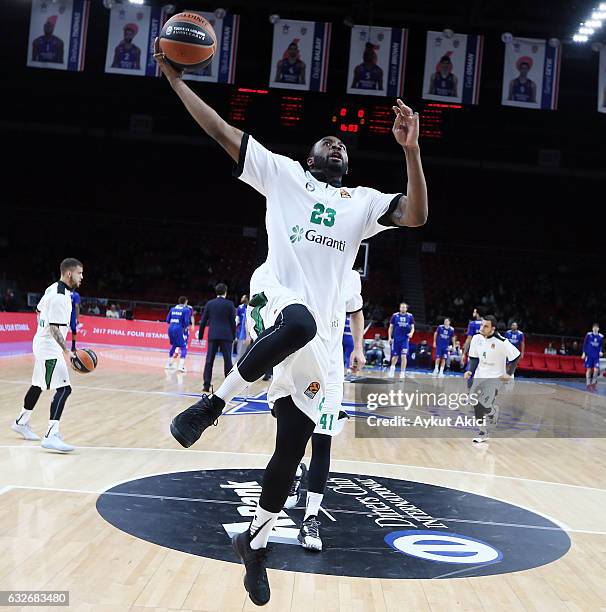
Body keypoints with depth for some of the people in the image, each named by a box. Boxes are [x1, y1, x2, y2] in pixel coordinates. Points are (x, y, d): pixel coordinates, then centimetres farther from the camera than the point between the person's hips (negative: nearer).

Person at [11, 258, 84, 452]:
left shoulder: (53, 289, 9)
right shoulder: (60, 297, -22)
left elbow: (39, 311, 22)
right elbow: (54, 328, -25)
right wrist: (66, 350, -30)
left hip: (42, 343, 11)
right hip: (50, 348, -11)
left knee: (38, 385, 24)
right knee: (63, 389, -17)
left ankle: (21, 422, 41)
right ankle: (51, 436, -22)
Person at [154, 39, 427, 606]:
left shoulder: (363, 201, 19)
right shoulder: (283, 174, 14)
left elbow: (416, 216, 1)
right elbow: (222, 131, 12)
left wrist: (410, 150, -10)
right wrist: (175, 78, 8)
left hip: (316, 335, 4)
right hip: (276, 299, -3)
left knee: (293, 447, 4)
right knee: (300, 323, -43)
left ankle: (254, 541, 27)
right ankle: (213, 402, -21)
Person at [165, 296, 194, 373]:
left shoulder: (173, 309, 13)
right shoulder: (186, 310, -4)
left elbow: (168, 320, 12)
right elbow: (186, 321, -12)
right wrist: (187, 327, 8)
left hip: (171, 328, 6)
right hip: (180, 329, -6)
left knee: (174, 345, 26)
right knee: (184, 347, 1)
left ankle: (169, 364, 32)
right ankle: (181, 366, -13)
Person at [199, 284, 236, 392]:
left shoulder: (210, 304, 6)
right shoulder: (229, 304, -1)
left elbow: (203, 321, 7)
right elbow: (233, 321, -1)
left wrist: (200, 335, 15)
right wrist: (233, 336, 8)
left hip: (213, 335, 2)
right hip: (226, 335, -2)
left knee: (209, 361, 3)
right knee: (227, 361, 2)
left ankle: (206, 385, 0)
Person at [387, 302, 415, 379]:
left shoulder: (410, 316, 2)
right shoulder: (395, 315, 0)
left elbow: (412, 327, 5)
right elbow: (391, 327, 5)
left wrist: (411, 333, -16)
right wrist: (389, 337, -3)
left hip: (405, 339, 0)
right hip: (396, 339, 1)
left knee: (403, 356, -11)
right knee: (395, 356, 8)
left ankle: (402, 372, -5)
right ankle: (392, 367, 36)